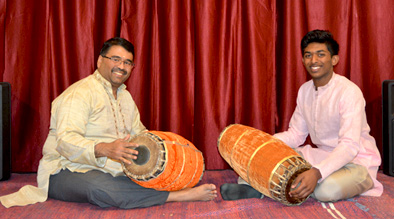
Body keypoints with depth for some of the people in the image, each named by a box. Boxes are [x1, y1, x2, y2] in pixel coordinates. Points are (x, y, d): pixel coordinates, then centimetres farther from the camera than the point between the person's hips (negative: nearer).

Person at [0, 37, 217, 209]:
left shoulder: (125, 96, 17)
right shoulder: (80, 93, -13)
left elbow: (139, 133, 17)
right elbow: (67, 142, -25)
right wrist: (104, 149, -43)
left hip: (113, 172, 9)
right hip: (67, 171, -8)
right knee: (99, 186, -41)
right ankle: (181, 195, -41)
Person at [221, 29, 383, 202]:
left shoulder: (349, 91, -20)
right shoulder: (305, 90, 5)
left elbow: (349, 145, -29)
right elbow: (296, 134, 9)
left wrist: (316, 172, -44)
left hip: (356, 163, -7)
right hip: (323, 156, 7)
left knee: (327, 190, -37)